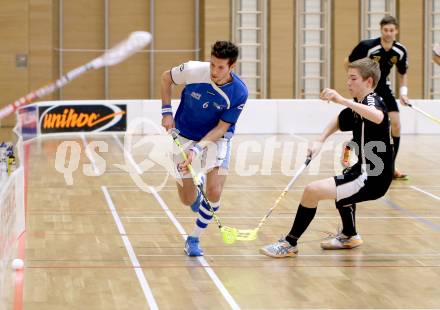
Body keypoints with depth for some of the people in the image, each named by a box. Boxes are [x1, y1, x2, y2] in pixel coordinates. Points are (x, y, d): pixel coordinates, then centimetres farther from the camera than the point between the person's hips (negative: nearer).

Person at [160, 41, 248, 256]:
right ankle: (195, 190, 42)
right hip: (185, 136, 1)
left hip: (216, 138, -1)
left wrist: (197, 149, -28)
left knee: (214, 193, -18)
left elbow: (222, 127, -18)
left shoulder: (239, 93, -24)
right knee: (187, 200, 2)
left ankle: (193, 240, 5)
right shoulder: (193, 71, -23)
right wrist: (167, 111, -9)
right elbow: (166, 78, -2)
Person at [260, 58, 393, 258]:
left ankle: (290, 244, -5)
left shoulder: (372, 101, -16)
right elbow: (339, 121, 31)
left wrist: (342, 100, -48)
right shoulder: (358, 105, 12)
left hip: (372, 179, -11)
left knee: (312, 190, -18)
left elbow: (378, 117, -41)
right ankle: (349, 236, 52)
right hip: (365, 172, 11)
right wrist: (320, 141, 14)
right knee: (339, 185, 41)